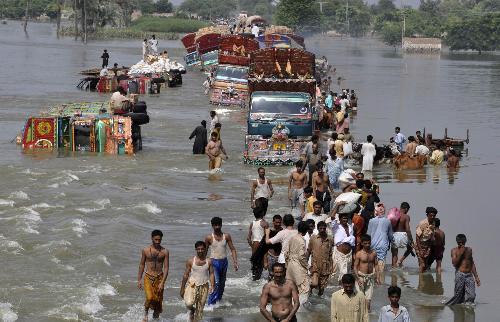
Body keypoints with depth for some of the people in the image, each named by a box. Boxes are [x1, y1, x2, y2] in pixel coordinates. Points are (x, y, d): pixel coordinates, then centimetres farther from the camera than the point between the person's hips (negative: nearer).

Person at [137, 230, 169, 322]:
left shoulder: (165, 251, -2)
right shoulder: (145, 250, 1)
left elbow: (166, 268, -3)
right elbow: (142, 265, 10)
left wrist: (162, 282, -12)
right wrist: (139, 280, 8)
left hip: (159, 278, 1)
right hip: (148, 277, -1)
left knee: (158, 301, 3)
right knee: (150, 298, -20)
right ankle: (145, 314, 6)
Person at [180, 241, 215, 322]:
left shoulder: (208, 261, 3)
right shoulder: (191, 261, -1)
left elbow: (211, 274, 3)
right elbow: (186, 275, 4)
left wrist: (212, 286, -14)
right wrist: (182, 289, 4)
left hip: (204, 287, 2)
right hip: (192, 285, -2)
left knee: (200, 309, 4)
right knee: (189, 303, -23)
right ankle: (191, 309, 12)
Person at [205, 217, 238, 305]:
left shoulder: (226, 236, 0)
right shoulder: (209, 238, -5)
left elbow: (232, 249, 2)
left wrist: (235, 262, -8)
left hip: (224, 262, 4)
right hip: (214, 262, -4)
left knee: (222, 283, 15)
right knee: (216, 283, -15)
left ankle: (219, 299, 34)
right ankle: (211, 303, -12)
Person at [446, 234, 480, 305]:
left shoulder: (469, 250, 13)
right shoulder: (454, 250, 2)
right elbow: (454, 263, -10)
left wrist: (476, 277, 16)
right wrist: (460, 253, -13)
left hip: (469, 275, 4)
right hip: (460, 274, -4)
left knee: (471, 296, -8)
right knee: (458, 294, -4)